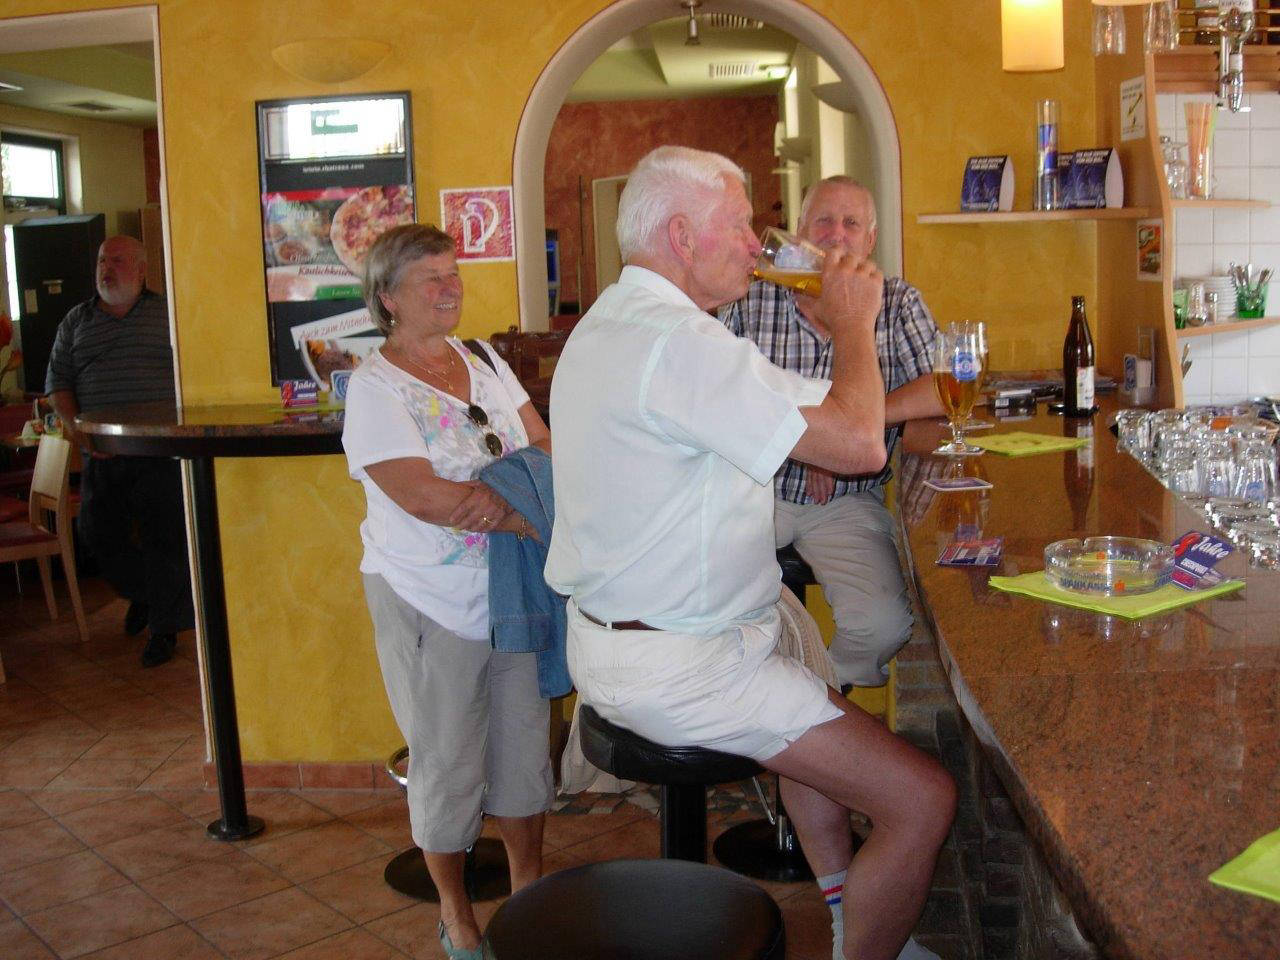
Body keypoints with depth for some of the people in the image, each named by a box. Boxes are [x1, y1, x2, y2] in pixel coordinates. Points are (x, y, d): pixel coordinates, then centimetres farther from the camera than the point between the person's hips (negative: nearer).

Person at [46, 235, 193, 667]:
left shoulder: (168, 315, 4)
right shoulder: (76, 320, 13)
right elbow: (57, 382, 10)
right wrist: (74, 427, -7)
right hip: (101, 453, 4)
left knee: (164, 538, -2)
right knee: (99, 534, 6)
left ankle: (164, 626, 11)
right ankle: (141, 594, 34)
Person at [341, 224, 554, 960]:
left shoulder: (485, 364, 9)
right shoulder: (374, 387, -10)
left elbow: (548, 447, 5)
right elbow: (423, 495, -21)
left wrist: (498, 495, -17)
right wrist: (539, 517, -21)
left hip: (512, 588, 5)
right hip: (429, 600, -5)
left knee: (523, 741, 14)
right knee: (448, 759, 7)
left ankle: (531, 886, 34)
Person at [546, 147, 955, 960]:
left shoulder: (604, 325, 12)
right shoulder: (679, 340, -24)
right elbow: (859, 444, -24)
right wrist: (854, 324, -8)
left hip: (617, 639, 11)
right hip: (677, 668, -11)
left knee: (828, 714, 34)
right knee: (923, 799, -12)